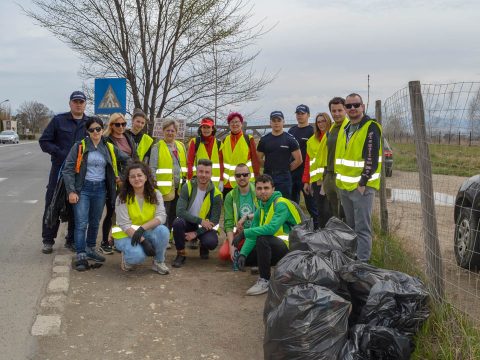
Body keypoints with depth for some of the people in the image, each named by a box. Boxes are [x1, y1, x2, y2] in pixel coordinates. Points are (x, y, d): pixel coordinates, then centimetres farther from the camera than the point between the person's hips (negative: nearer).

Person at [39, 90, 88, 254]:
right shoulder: (58, 120, 0)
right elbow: (44, 141, 0)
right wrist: (60, 153, -14)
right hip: (60, 168, -2)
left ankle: (72, 239, 20)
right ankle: (48, 240, 13)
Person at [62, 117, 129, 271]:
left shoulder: (109, 148, 6)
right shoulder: (79, 146, -5)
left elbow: (127, 160, 18)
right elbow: (68, 169, -6)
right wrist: (71, 191, -13)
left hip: (100, 189, 4)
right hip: (83, 188, -4)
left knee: (95, 222, 14)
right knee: (81, 223, -9)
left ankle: (90, 249, 30)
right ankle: (81, 256, -5)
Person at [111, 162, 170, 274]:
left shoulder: (155, 194, -4)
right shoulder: (122, 197, -12)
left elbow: (161, 216, -16)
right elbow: (125, 224, -17)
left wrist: (142, 228, -31)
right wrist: (143, 241, -28)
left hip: (148, 232, 3)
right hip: (126, 235, -3)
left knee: (163, 230, -29)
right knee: (138, 255, -34)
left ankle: (158, 262, -4)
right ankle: (127, 257, 5)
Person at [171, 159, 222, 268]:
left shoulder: (215, 194, -12)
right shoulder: (188, 187, -13)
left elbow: (214, 221, -11)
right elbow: (180, 211, -22)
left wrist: (196, 233, -20)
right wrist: (200, 220, -28)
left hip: (205, 226, 0)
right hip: (188, 223, 0)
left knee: (211, 242, -31)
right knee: (177, 222, -33)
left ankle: (203, 247, 10)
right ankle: (181, 254, -10)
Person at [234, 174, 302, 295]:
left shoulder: (281, 204, -17)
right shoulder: (260, 209, 8)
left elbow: (272, 228, -32)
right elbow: (252, 236, 4)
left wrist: (244, 233, -28)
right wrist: (243, 254, -12)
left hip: (291, 249, -8)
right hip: (276, 247, 9)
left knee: (262, 239, -33)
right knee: (243, 258, 2)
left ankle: (265, 281, -20)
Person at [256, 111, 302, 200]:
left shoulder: (290, 139, 0)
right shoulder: (264, 139, 8)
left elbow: (298, 160, -1)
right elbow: (258, 159, 13)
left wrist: (286, 169, 4)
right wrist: (270, 167, 8)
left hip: (284, 178, -3)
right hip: (267, 177, 3)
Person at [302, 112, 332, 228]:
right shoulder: (312, 140, 15)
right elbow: (308, 161, 15)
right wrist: (306, 181, 10)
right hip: (316, 180, 4)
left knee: (328, 211, -7)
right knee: (320, 211, 8)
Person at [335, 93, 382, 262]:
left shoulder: (371, 127, -11)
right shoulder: (345, 129, 14)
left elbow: (372, 158, -17)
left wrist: (363, 182, -19)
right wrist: (339, 177, 15)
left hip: (362, 186, -8)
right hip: (344, 185, 8)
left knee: (362, 228, -7)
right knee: (350, 226, 17)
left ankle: (363, 262, -2)